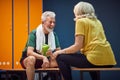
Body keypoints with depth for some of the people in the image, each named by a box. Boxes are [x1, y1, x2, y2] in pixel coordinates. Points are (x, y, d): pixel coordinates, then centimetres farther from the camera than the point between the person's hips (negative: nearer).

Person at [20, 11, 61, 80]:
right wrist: (43, 57, -41)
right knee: (31, 59, -39)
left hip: (45, 60, 4)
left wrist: (52, 53, -27)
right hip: (28, 59, -4)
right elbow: (29, 52, -27)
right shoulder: (34, 34, -15)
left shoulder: (54, 35, 0)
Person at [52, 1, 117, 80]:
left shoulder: (81, 21, 2)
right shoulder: (97, 21, 23)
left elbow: (78, 46, -6)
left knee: (60, 58, 3)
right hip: (109, 60, 8)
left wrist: (60, 52, 6)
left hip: (97, 58, -8)